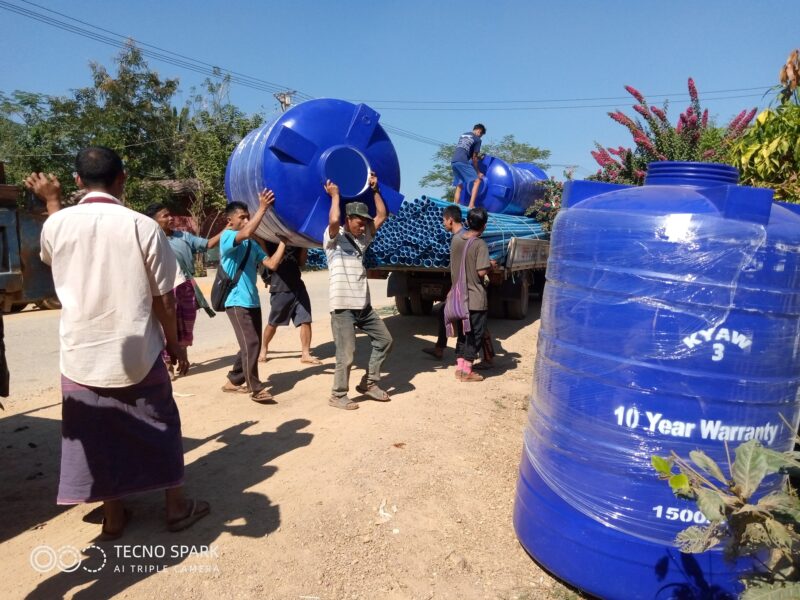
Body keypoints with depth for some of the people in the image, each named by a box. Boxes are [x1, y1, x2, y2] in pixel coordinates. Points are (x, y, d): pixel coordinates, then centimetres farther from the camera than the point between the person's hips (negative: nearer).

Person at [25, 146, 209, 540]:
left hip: (80, 355, 3)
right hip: (137, 353, -2)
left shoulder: (56, 224, -3)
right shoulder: (143, 226, -13)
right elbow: (164, 300, -9)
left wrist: (52, 202, 32)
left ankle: (113, 517, 27)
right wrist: (174, 344, 5)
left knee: (95, 435, 15)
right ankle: (177, 507, 26)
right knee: (159, 429, 14)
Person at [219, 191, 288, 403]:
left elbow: (272, 264, 7)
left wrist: (283, 242, 4)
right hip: (237, 301, -8)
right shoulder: (227, 237, -7)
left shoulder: (252, 245, 14)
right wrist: (263, 208, -28)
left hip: (252, 300, 8)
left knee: (253, 344, 13)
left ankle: (233, 381, 28)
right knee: (250, 343, -12)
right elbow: (247, 233, -29)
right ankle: (256, 389, -3)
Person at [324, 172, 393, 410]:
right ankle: (338, 395, 15)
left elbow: (381, 215, 15)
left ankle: (368, 383, 25)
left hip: (363, 305, 8)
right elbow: (333, 220, -27)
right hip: (343, 307, -8)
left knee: (384, 340, 13)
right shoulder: (334, 239, -6)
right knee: (346, 354, -4)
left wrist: (375, 189, 15)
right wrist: (335, 195, -11)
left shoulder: (363, 238, 14)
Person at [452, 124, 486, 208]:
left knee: (459, 185, 14)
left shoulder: (463, 135, 25)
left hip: (453, 161, 8)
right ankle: (471, 205, -17)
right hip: (462, 162, -8)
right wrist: (478, 172, 8)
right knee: (477, 181, -5)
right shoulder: (477, 139, 4)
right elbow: (474, 158, 2)